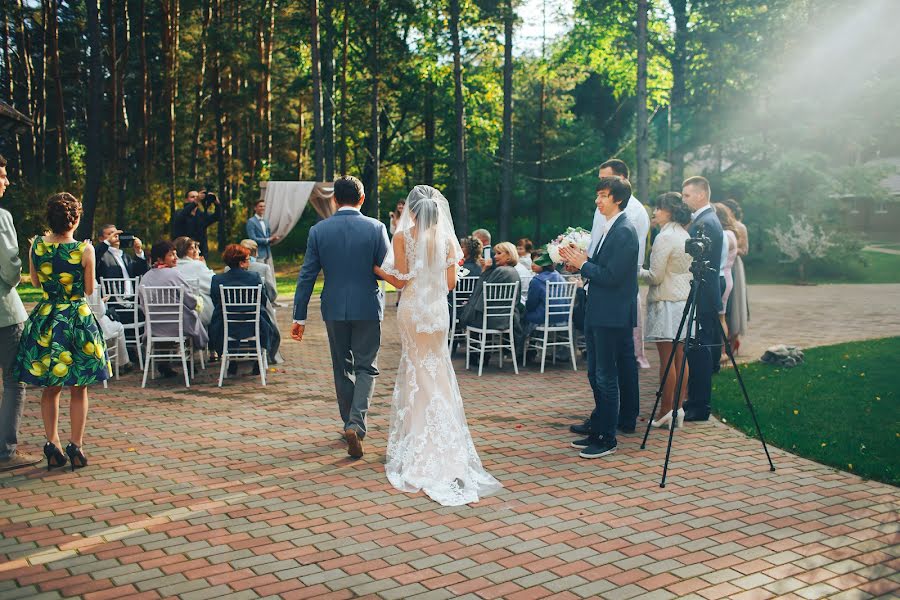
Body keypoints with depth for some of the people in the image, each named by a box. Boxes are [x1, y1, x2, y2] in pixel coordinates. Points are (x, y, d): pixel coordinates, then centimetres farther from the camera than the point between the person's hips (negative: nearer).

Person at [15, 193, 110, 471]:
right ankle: (76, 446, 9)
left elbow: (35, 282, 10)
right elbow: (89, 290, -5)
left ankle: (53, 446, 16)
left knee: (50, 388, 13)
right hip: (78, 318, -3)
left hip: (45, 319, 3)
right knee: (78, 389, 8)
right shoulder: (84, 249, -13)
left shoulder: (37, 245, -3)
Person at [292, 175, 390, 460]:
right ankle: (356, 424, -12)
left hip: (334, 309, 2)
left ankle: (350, 425, 26)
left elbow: (307, 276, -2)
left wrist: (299, 316, 2)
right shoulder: (376, 228, -7)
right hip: (368, 308, -2)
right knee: (366, 367, 7)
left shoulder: (318, 230, -2)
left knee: (342, 368, 16)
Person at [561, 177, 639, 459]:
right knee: (596, 375, 15)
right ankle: (598, 430, 25)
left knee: (606, 377, -3)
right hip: (599, 314, 10)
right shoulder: (610, 228, 14)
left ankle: (607, 438, 5)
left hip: (612, 316, -10)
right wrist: (580, 260, 3)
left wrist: (583, 264, -11)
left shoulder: (624, 232, -16)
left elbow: (611, 276, -22)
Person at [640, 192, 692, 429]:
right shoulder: (685, 236, 14)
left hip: (666, 303, -9)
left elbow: (656, 276, -15)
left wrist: (639, 271, 3)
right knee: (680, 358, 8)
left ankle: (665, 412, -3)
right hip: (684, 301, 9)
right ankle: (677, 408, 11)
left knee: (667, 359, -6)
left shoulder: (665, 237, -13)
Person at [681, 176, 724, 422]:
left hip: (701, 297, -10)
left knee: (699, 351, -4)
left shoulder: (705, 223, -16)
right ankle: (695, 401, 22)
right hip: (700, 297, 10)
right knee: (698, 351, 14)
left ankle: (700, 407, 2)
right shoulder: (704, 220, 16)